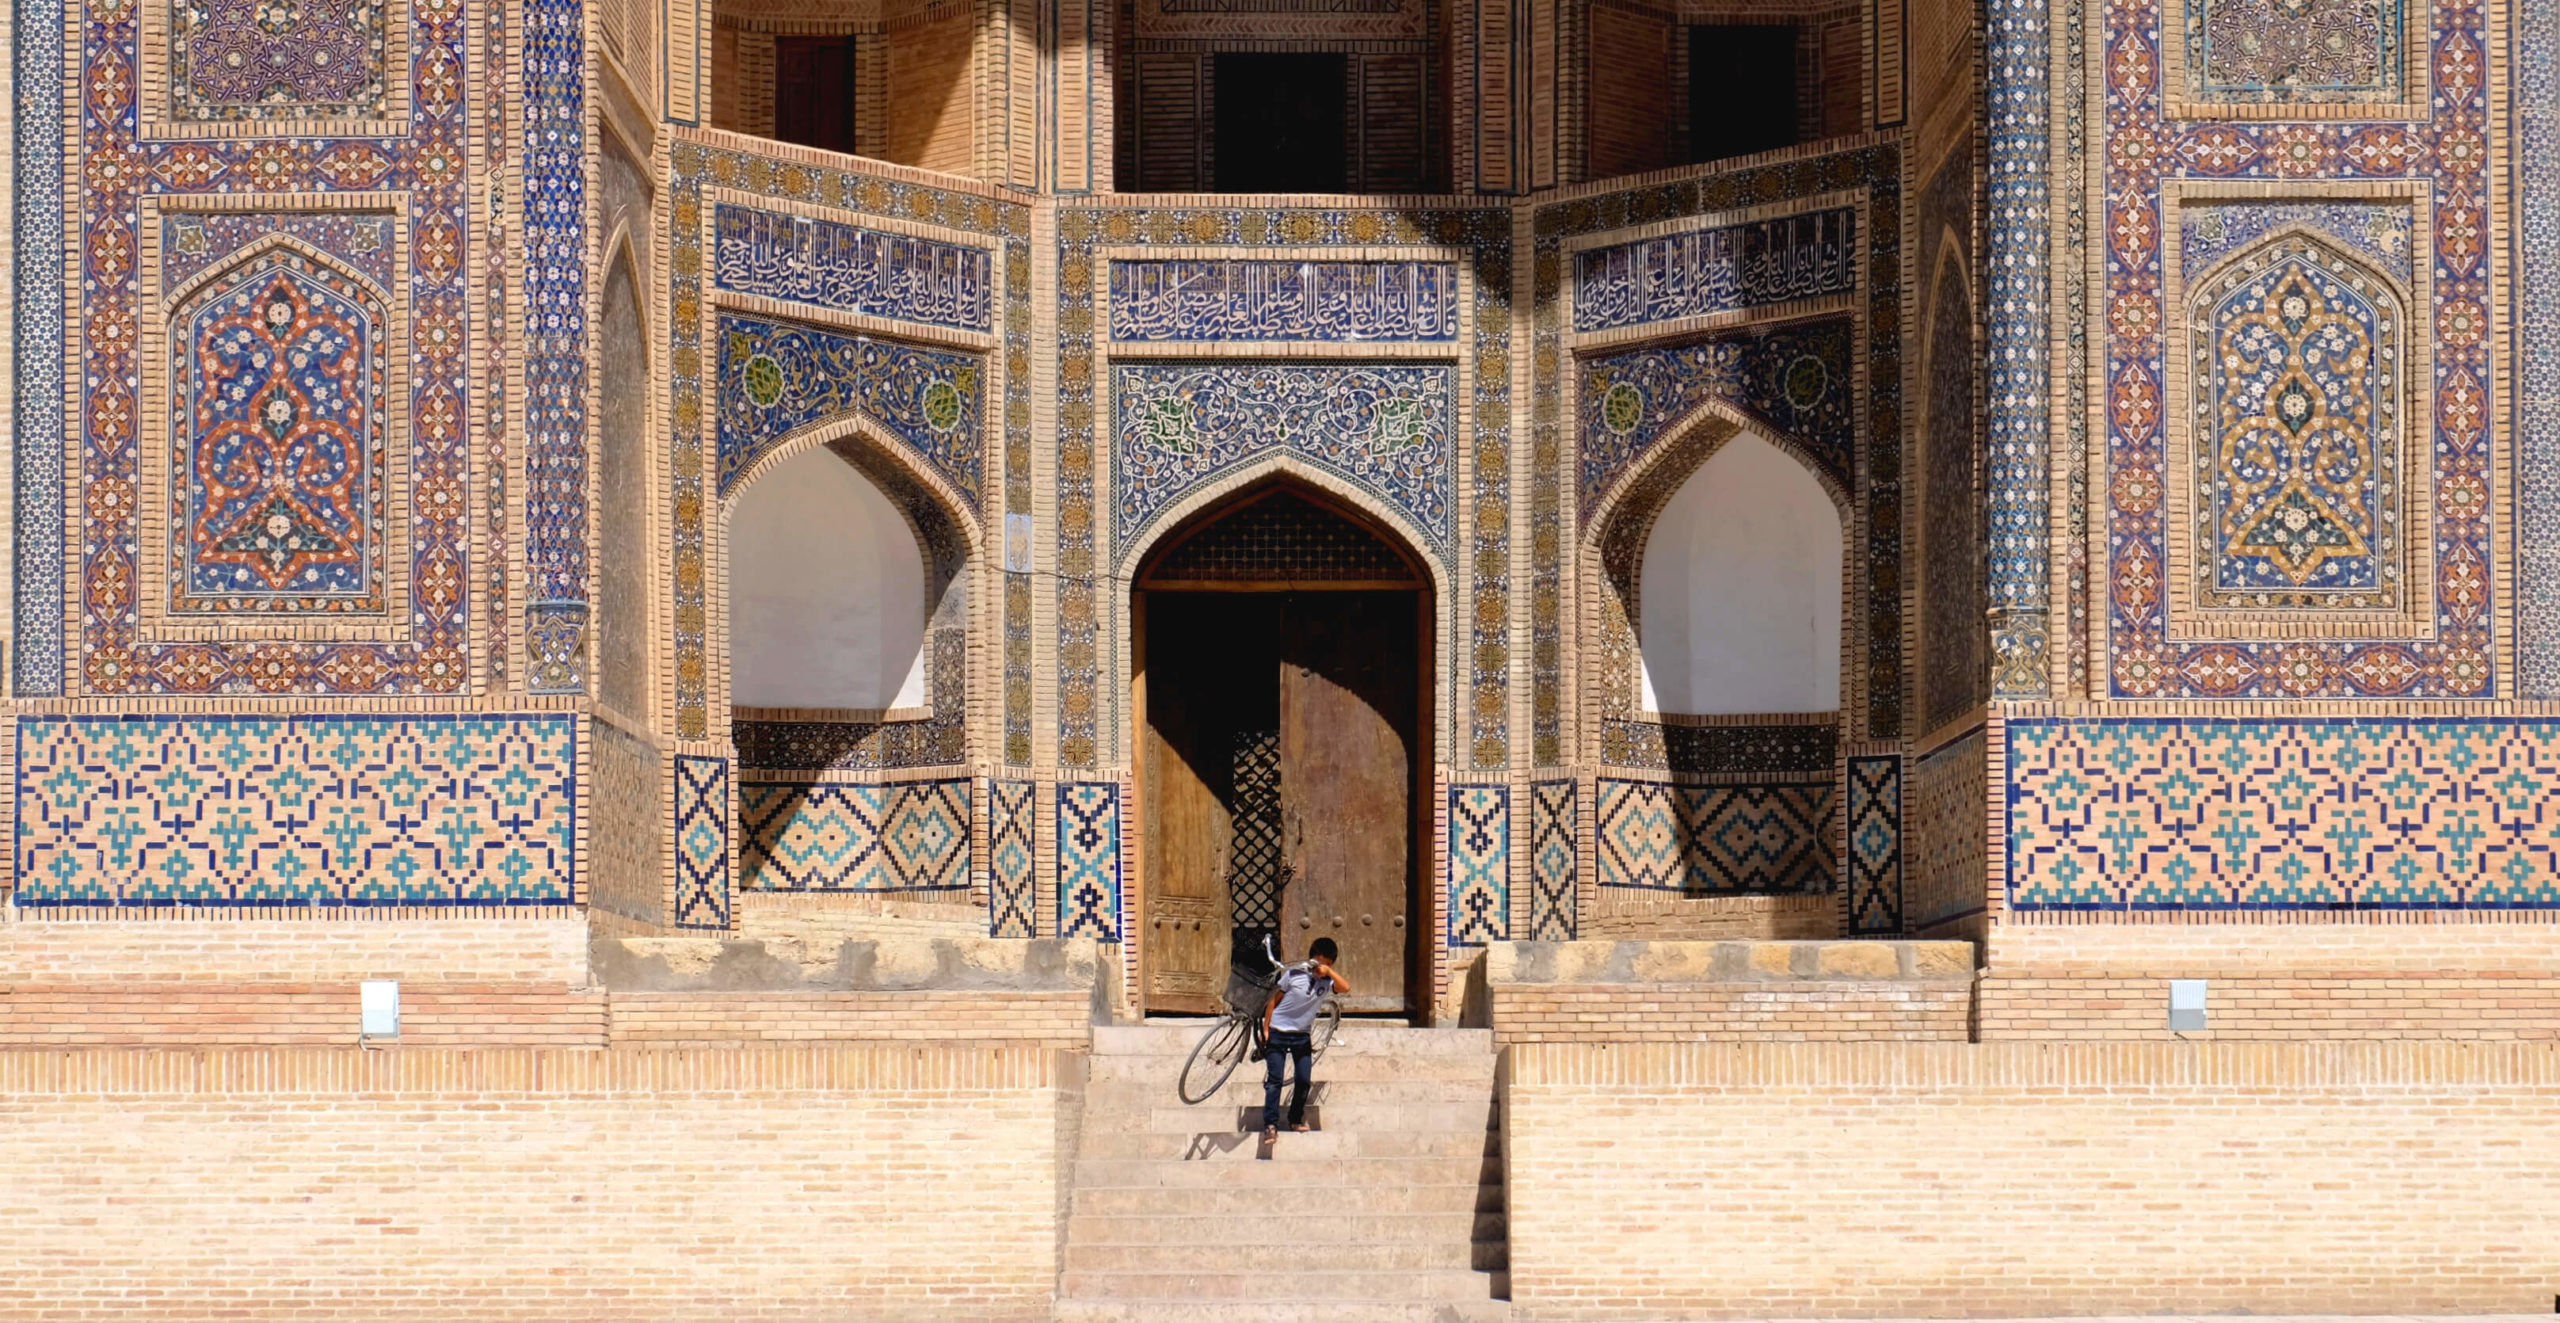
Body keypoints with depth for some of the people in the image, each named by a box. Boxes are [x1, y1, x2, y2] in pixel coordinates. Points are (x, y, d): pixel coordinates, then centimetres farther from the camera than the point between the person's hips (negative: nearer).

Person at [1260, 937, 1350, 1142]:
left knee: (1305, 1081, 0)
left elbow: (1345, 987, -26)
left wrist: (1329, 971, -26)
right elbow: (1274, 1000, -2)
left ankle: (1296, 1119, 21)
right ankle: (1270, 1124, -7)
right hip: (1278, 1032, -3)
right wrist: (1265, 1029, -4)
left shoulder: (1326, 981, -5)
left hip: (1302, 1036, 3)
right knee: (1274, 1080, -7)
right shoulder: (1294, 974, -11)